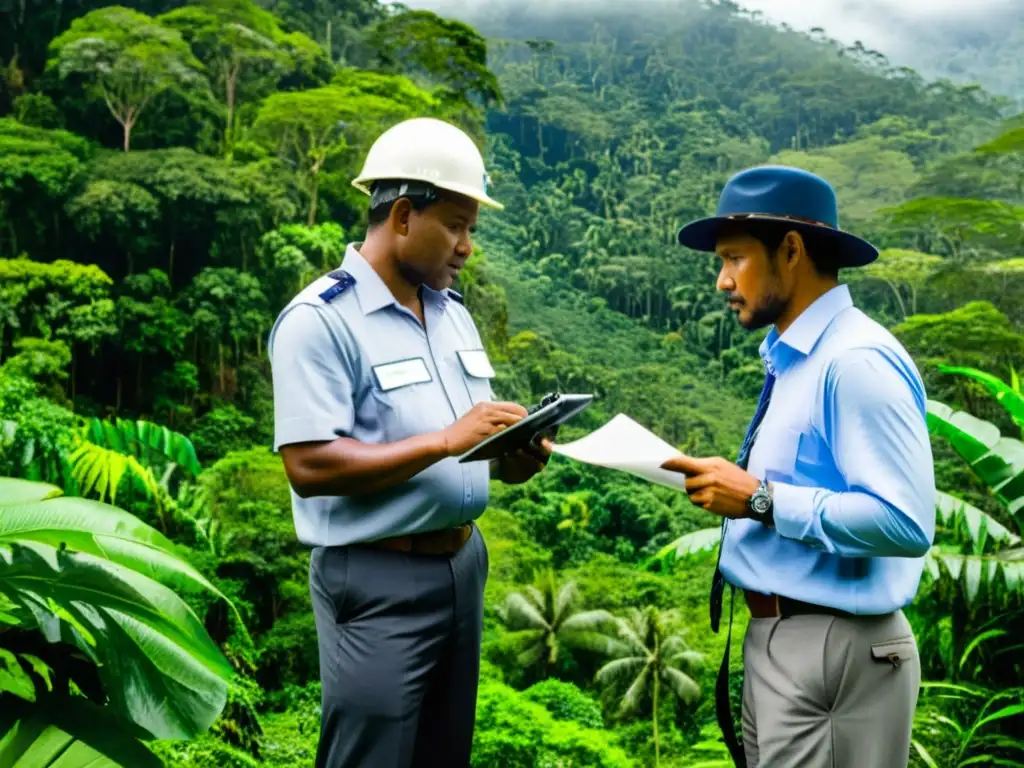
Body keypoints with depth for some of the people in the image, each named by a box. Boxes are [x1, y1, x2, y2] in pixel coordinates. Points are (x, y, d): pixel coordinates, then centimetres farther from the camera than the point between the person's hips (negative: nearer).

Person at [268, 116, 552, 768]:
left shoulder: (453, 312, 11)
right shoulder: (321, 320, -14)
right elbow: (309, 465, -22)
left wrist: (512, 456, -7)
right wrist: (446, 441, -24)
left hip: (463, 563, 8)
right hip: (379, 580, -7)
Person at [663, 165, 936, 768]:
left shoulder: (858, 362, -19)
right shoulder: (793, 357, 9)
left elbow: (905, 523, -27)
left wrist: (761, 500, -22)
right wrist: (732, 487, 2)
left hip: (833, 653, -9)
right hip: (779, 641, 9)